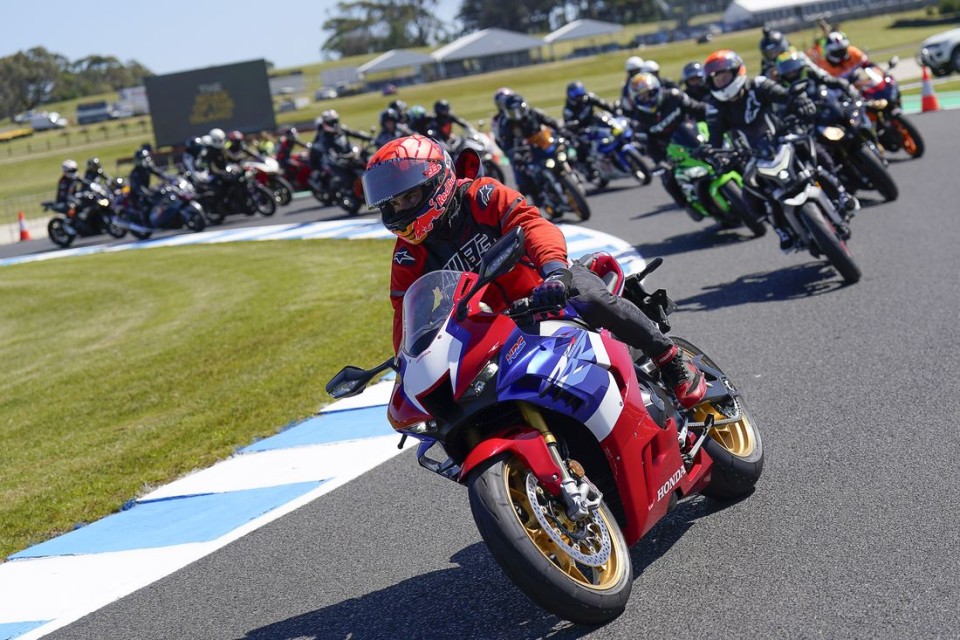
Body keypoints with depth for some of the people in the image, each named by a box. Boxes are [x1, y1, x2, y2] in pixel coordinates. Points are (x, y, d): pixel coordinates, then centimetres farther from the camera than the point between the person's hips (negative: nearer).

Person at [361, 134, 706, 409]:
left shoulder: (482, 196, -10)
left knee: (593, 301, -35)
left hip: (548, 287, -4)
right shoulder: (409, 255, 1)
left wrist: (554, 267, -45)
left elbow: (533, 224, -25)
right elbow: (405, 314, 0)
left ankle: (672, 360, -19)